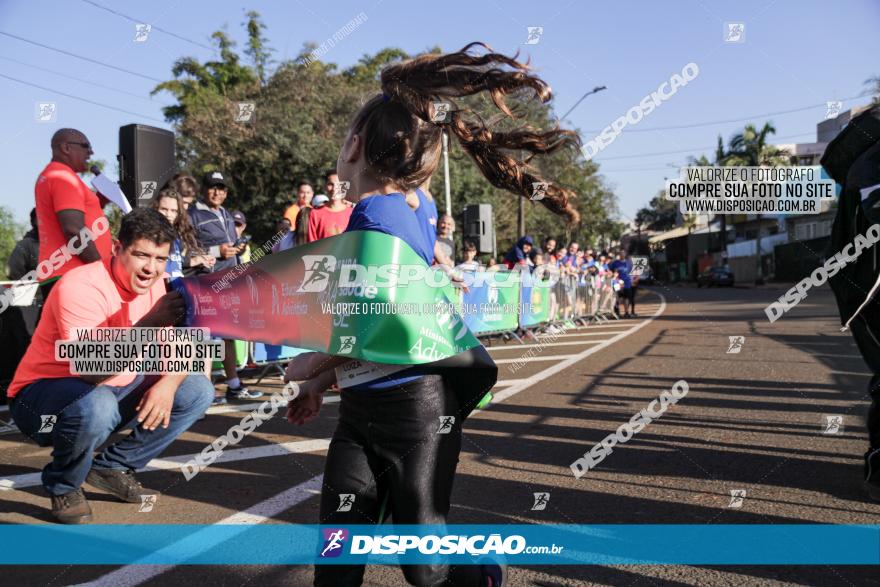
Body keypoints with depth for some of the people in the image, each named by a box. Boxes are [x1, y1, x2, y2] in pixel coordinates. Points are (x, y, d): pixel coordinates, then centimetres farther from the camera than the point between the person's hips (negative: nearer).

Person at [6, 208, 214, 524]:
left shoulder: (152, 285, -4)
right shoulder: (81, 285, -26)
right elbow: (90, 370, -35)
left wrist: (168, 383, -24)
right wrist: (149, 325, -40)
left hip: (112, 391, 7)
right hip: (40, 396, -7)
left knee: (198, 391, -5)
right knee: (96, 405, -40)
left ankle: (112, 467, 5)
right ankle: (63, 487, -7)